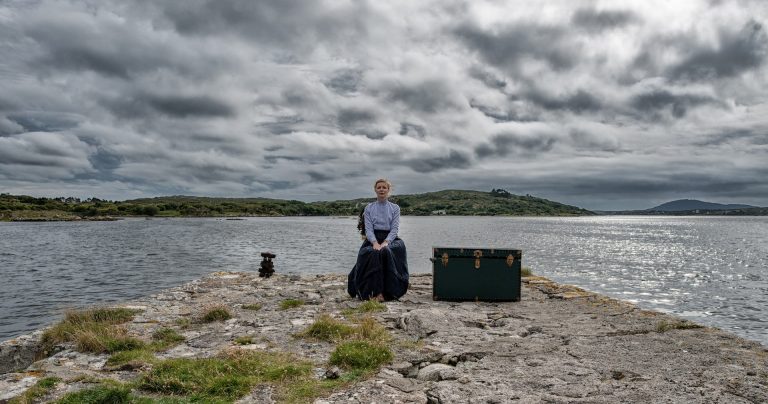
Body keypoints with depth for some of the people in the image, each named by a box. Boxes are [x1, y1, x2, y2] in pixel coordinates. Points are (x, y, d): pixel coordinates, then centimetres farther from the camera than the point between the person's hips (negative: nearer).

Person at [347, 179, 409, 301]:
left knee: (386, 251, -35)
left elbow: (395, 229, 1)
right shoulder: (369, 208, 12)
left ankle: (386, 292, -35)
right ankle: (374, 292, -36)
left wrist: (385, 242, -17)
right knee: (373, 253, -33)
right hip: (373, 239, 1)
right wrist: (375, 242, -18)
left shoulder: (395, 208, 11)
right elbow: (368, 229, 2)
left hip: (390, 239, 0)